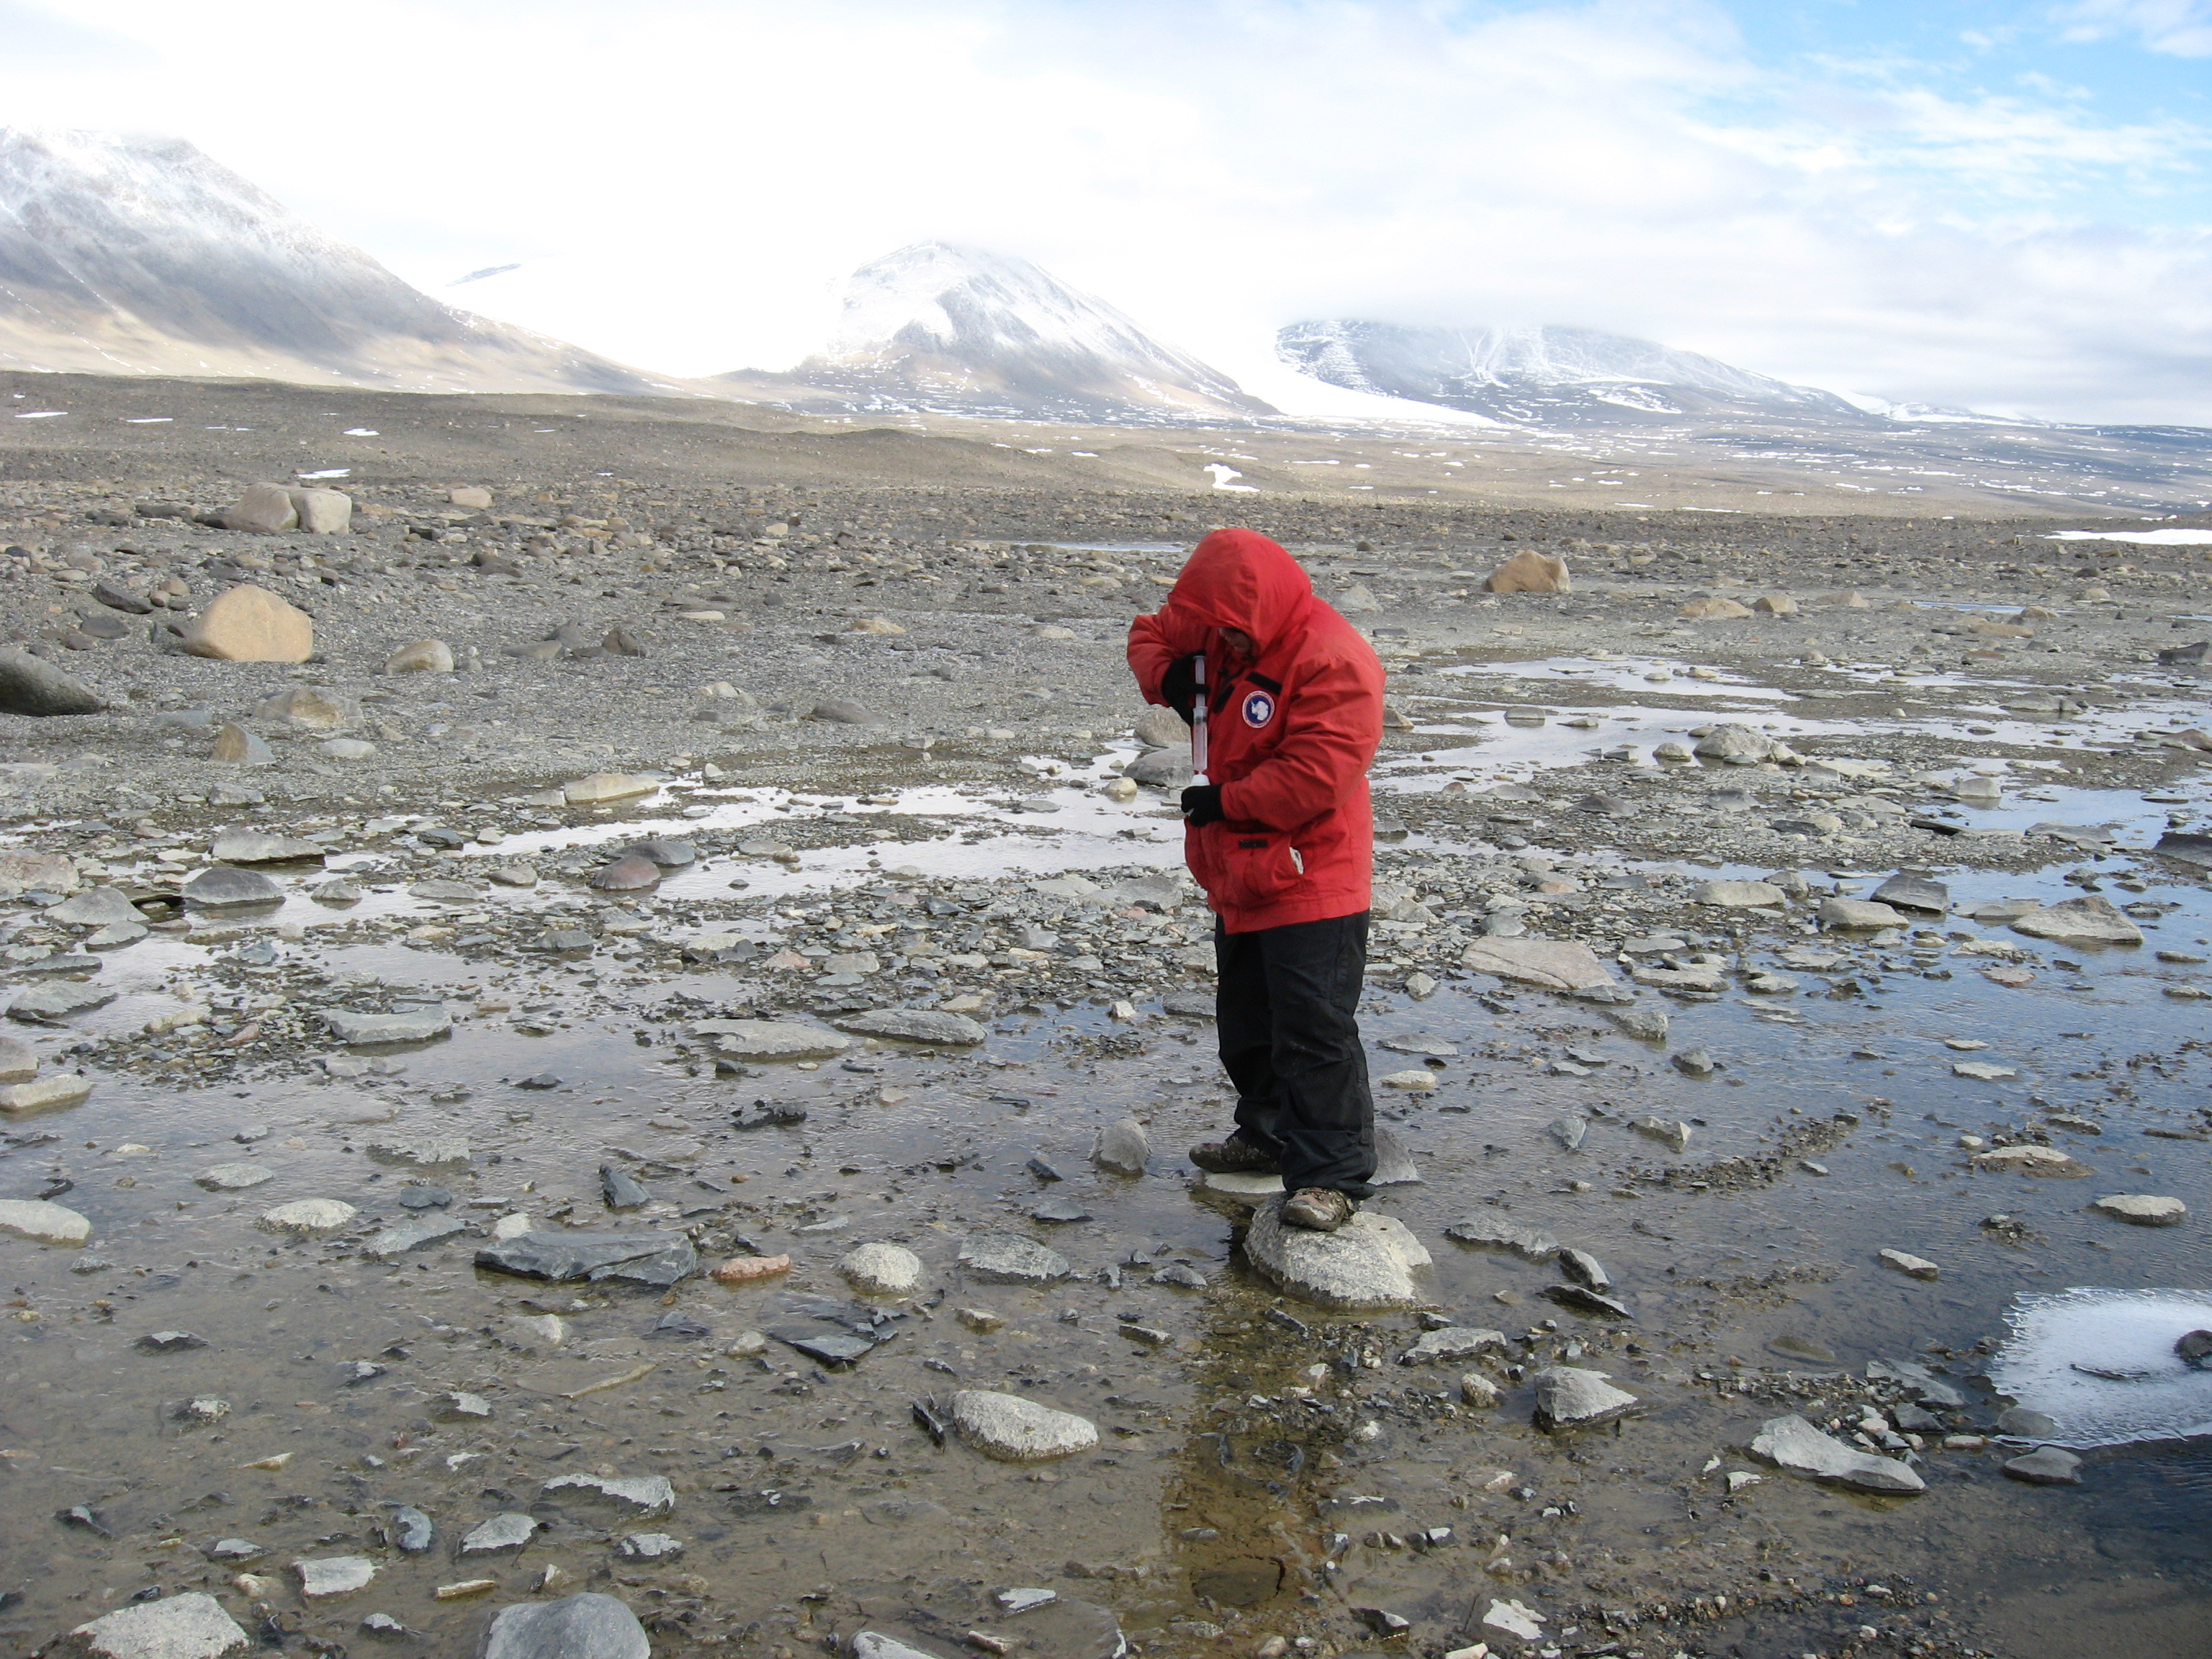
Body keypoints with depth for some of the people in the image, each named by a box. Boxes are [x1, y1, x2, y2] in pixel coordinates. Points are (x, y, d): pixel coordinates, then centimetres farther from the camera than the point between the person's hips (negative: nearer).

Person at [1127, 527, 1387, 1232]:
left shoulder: (1334, 662, -23)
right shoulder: (1227, 633, 4)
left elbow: (1315, 774, -29)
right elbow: (1152, 633, 19)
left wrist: (1225, 801, -19)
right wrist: (1167, 675, -5)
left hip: (1310, 881, -9)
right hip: (1239, 875, 10)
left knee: (1315, 1029, -11)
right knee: (1246, 1022, 21)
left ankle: (1331, 1176, -6)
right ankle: (1269, 1134, 37)